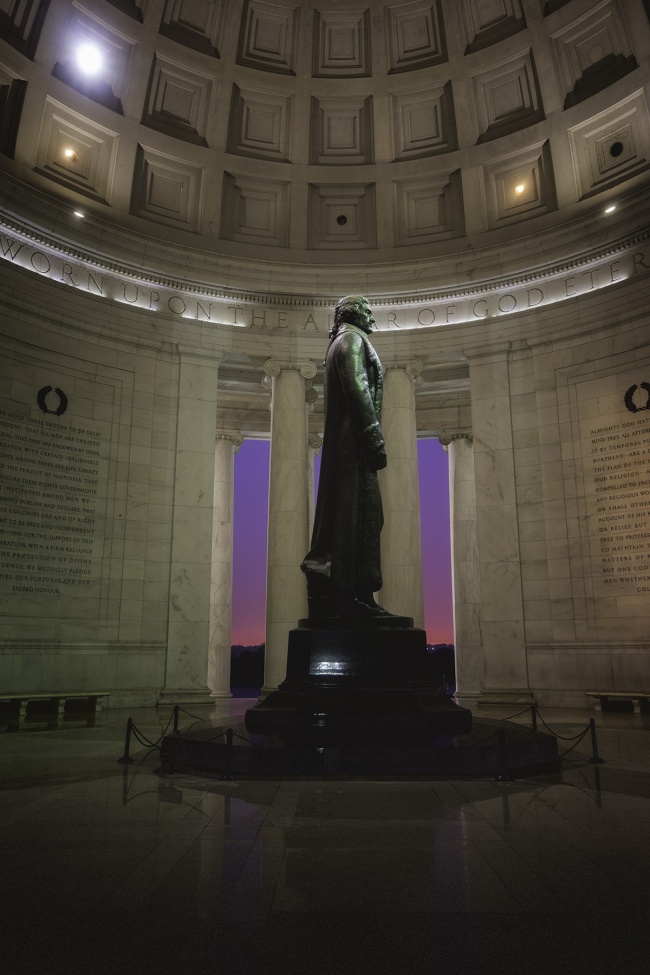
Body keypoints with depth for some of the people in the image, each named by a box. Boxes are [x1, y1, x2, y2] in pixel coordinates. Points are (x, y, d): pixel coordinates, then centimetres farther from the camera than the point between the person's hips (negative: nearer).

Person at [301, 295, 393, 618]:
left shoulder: (339, 343, 28)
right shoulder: (352, 339, -2)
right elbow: (358, 390, -16)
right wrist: (375, 438, -20)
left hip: (341, 443, 10)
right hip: (355, 441, -10)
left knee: (342, 516, 7)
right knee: (359, 514, -13)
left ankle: (329, 596, 9)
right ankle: (356, 596, -15)